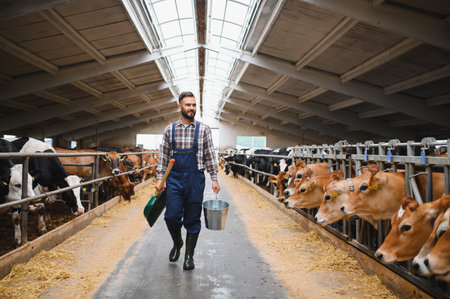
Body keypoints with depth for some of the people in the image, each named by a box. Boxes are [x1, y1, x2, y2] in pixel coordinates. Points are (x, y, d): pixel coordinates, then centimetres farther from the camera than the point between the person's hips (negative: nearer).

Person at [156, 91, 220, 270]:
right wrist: (160, 178, 4)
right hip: (174, 179, 1)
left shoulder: (203, 129, 3)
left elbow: (210, 156, 4)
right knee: (171, 216, -2)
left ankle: (189, 255, 21)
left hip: (195, 179, -1)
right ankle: (177, 243, 30)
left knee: (192, 219, 5)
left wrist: (214, 178, 0)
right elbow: (164, 156, 9)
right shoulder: (170, 129, 6)